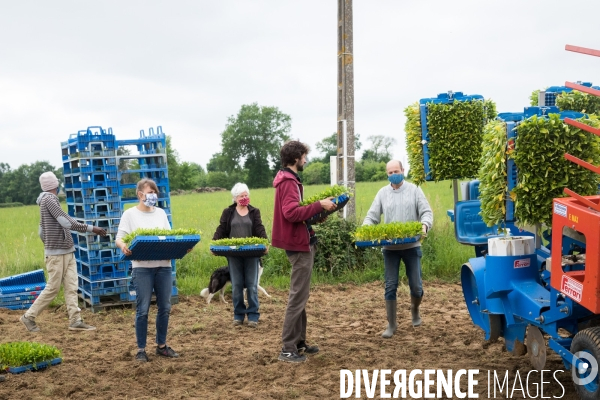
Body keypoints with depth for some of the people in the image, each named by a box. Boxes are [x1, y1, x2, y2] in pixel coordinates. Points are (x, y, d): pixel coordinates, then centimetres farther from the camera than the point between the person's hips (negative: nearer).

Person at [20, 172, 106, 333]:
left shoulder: (48, 200, 15)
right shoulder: (49, 199, -13)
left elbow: (41, 231, 21)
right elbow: (67, 222, -22)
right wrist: (91, 228, -21)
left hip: (67, 252, 9)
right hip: (56, 254, -9)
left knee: (71, 287, 3)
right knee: (53, 288, -1)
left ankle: (75, 321, 3)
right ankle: (29, 316, 12)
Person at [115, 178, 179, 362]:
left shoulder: (161, 213, 13)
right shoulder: (130, 214, 0)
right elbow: (119, 238, -5)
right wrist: (123, 246, -28)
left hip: (163, 266, 4)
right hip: (142, 268, -4)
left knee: (164, 308, 9)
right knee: (143, 310, -2)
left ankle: (162, 345, 23)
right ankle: (141, 349, 9)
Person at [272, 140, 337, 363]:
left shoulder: (288, 179, 16)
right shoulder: (288, 181, -16)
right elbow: (291, 212, -28)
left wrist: (317, 211, 7)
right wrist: (319, 205, -23)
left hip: (300, 242, 11)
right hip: (299, 244, -11)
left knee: (300, 296, 16)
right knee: (298, 297, -7)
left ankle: (299, 342, 24)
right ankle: (288, 349, -3)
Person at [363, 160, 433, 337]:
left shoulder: (414, 190, 2)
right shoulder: (382, 193, 6)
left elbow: (426, 212, -2)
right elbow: (372, 216, 5)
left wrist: (424, 225, -23)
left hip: (411, 245, -1)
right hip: (390, 247, 1)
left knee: (416, 285, 3)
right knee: (390, 286, 2)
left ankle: (415, 310, 35)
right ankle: (391, 324, 12)